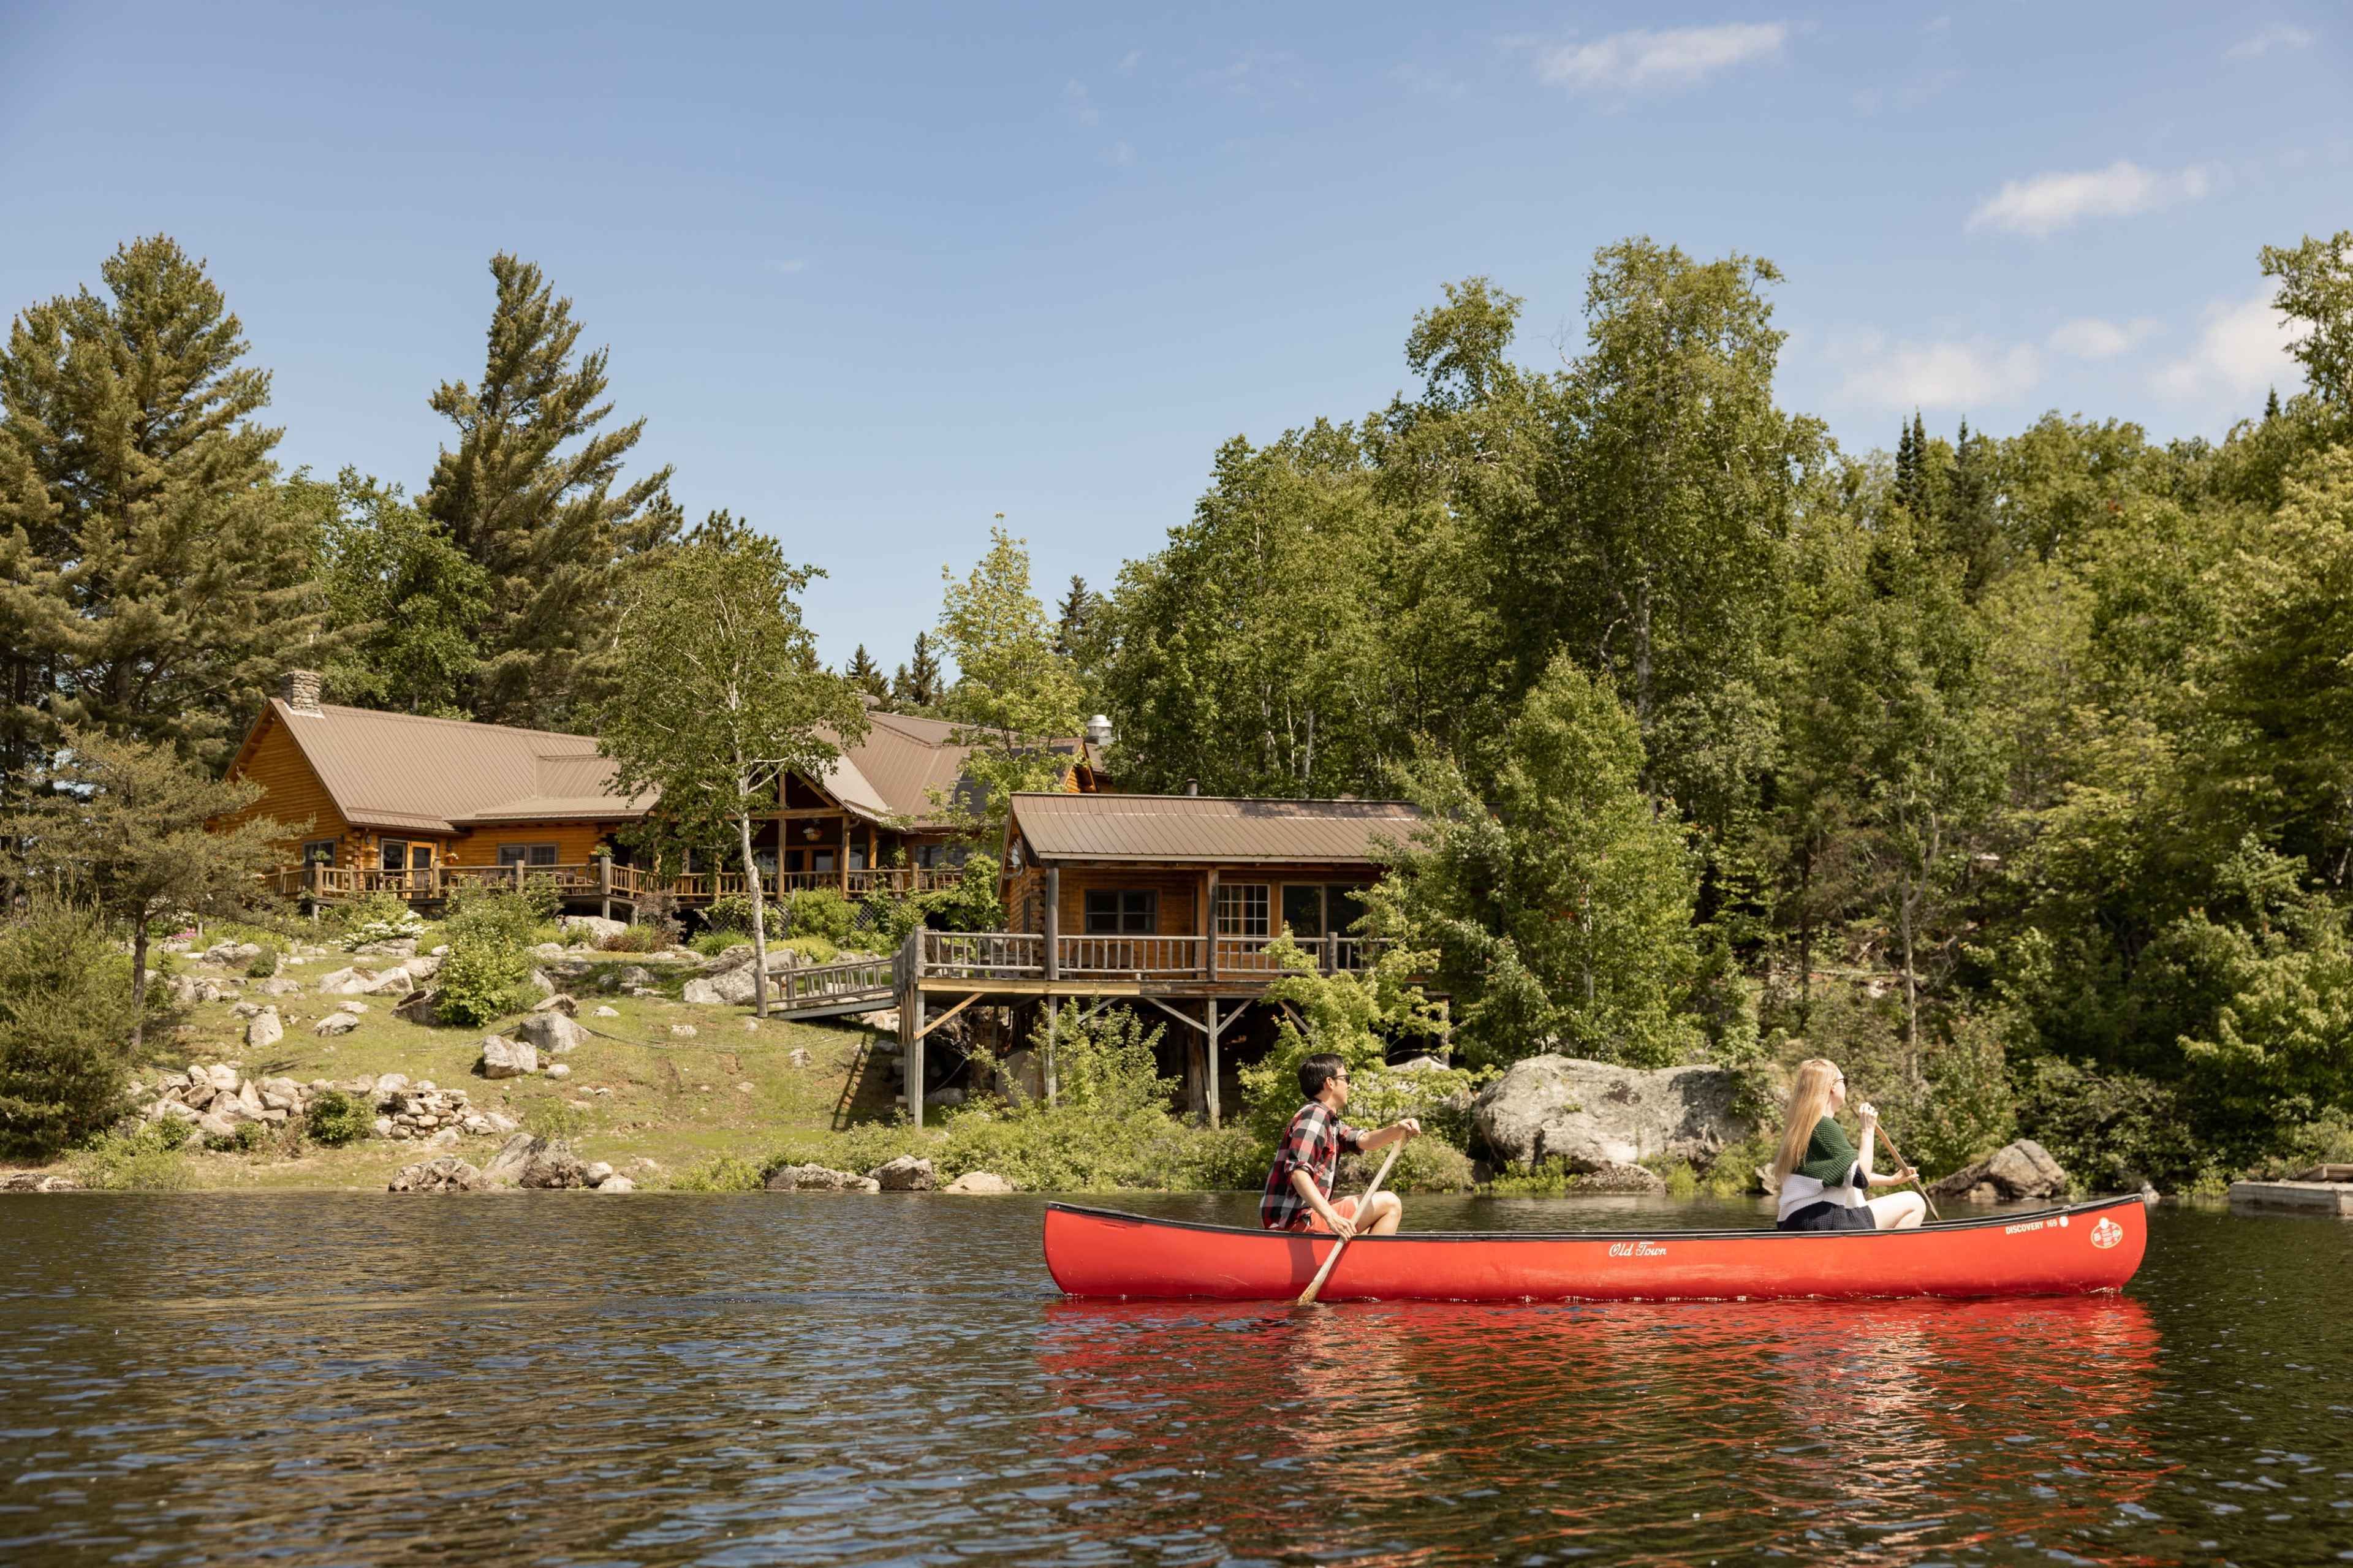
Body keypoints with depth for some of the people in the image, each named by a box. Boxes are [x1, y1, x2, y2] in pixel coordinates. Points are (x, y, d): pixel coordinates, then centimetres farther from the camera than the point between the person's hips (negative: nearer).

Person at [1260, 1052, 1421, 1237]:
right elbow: (1298, 1173, -25)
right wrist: (1331, 1216, -34)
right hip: (1296, 1220, -10)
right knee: (1390, 1203, -5)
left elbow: (1364, 1141, 6)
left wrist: (1398, 1130, -13)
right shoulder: (1313, 1116, -13)